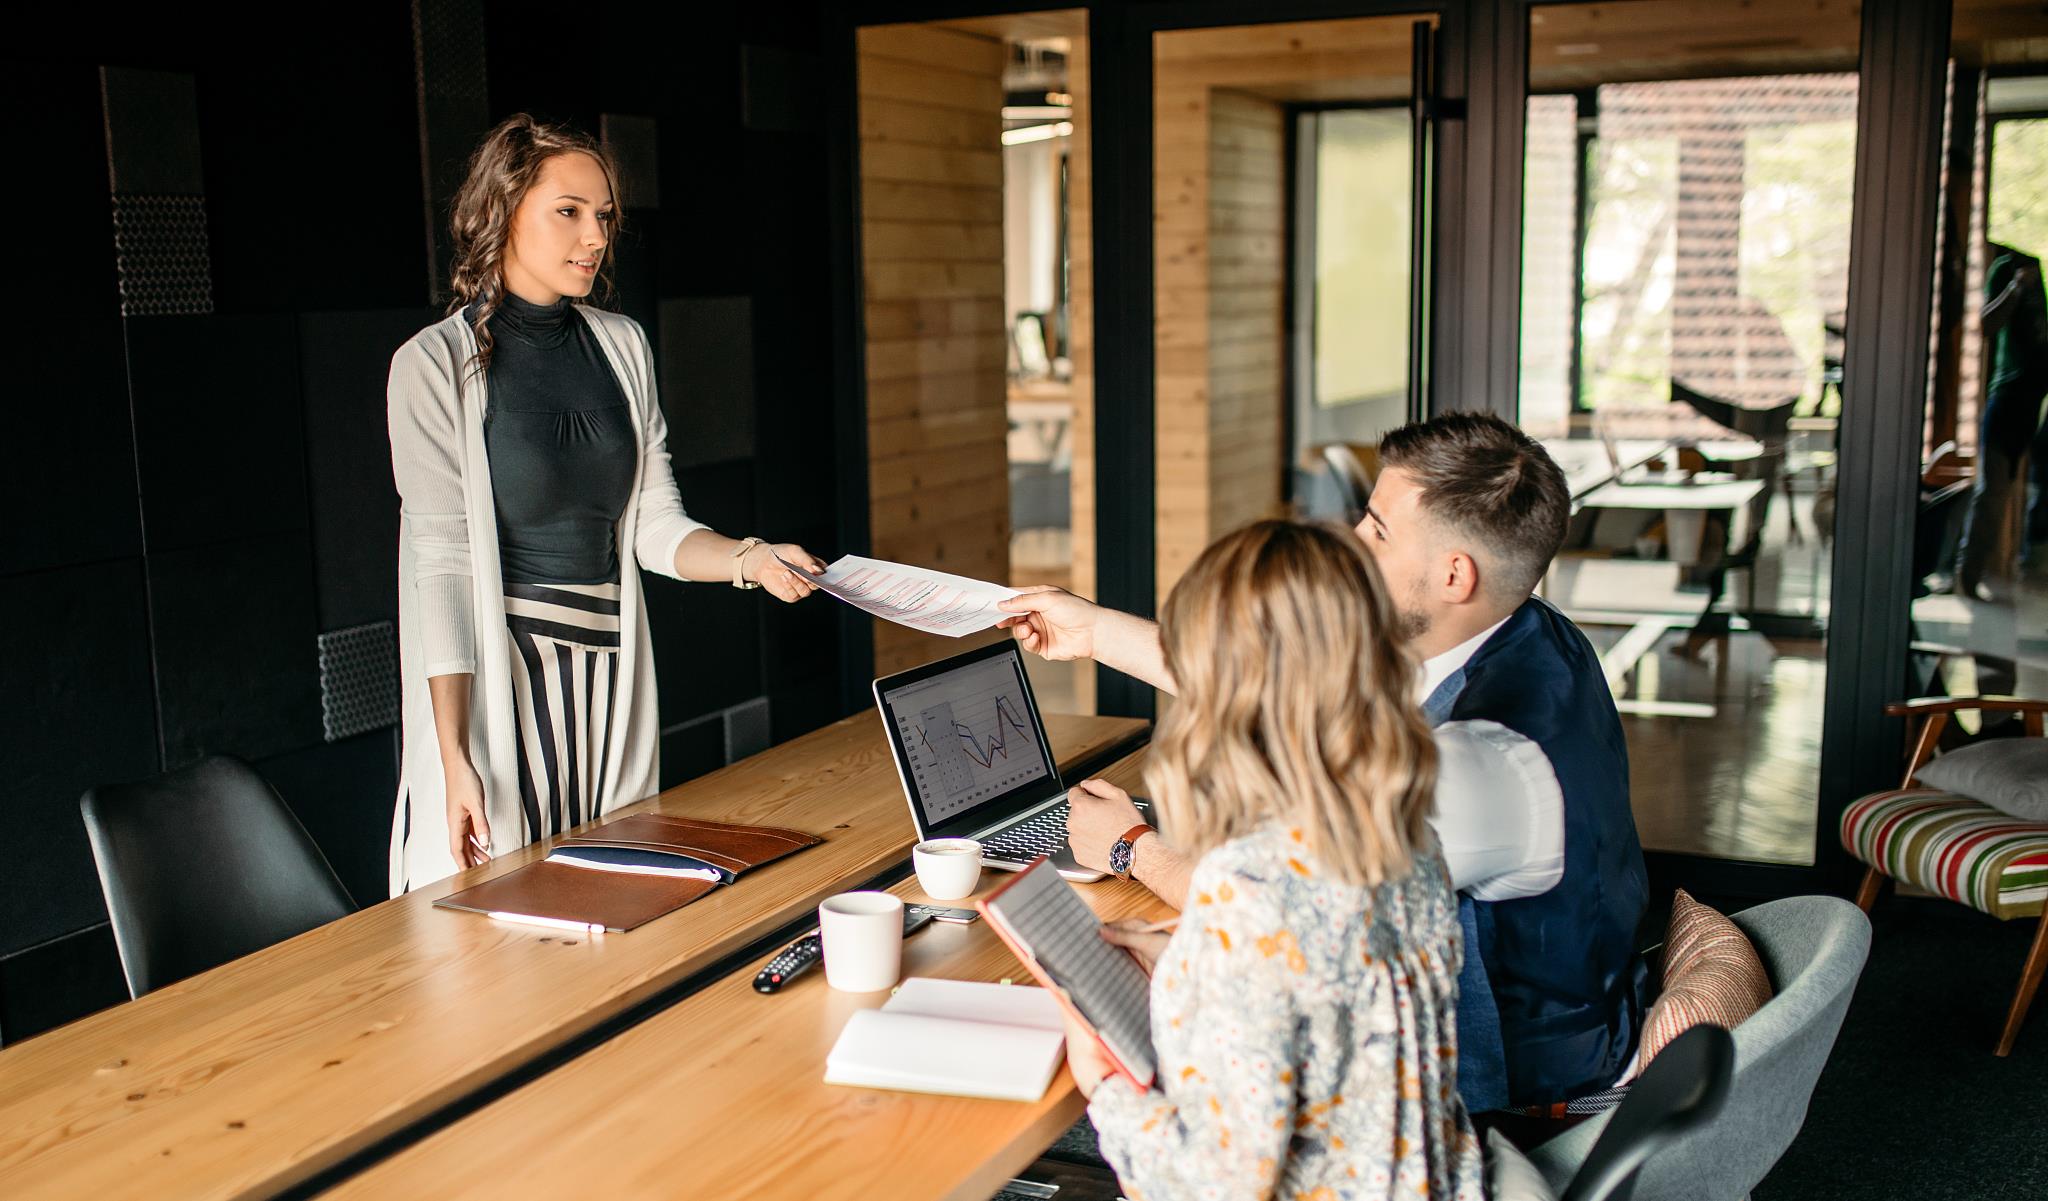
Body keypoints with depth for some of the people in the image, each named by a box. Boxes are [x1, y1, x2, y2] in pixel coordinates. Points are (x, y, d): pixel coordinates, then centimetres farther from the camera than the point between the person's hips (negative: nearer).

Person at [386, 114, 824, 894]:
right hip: (499, 679, -5)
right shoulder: (436, 364, -7)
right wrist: (455, 761, -17)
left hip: (611, 680, 5)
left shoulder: (622, 346, 9)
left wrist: (750, 559, -12)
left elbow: (654, 527, 9)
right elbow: (440, 566, -12)